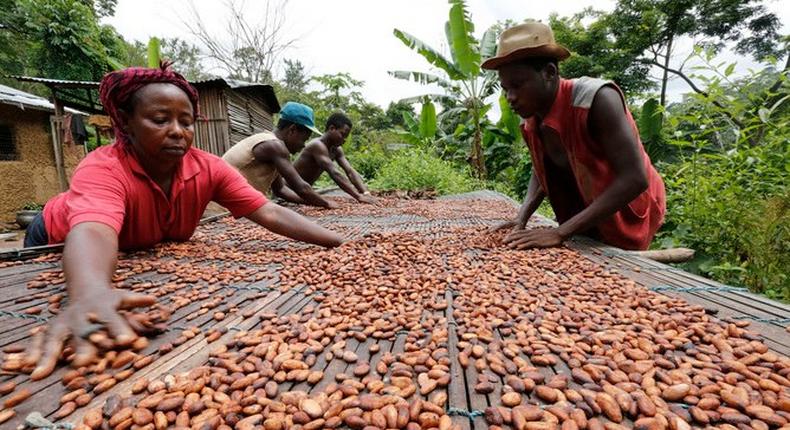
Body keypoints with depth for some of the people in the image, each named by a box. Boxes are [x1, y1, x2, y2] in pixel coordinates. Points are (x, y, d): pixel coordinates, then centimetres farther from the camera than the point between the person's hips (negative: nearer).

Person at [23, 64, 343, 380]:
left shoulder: (208, 168, -28)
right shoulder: (102, 169, -38)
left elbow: (270, 213, -35)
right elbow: (94, 232, -58)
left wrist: (342, 243, -45)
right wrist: (92, 294, -81)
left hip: (146, 255, 3)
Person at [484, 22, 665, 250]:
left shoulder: (597, 99, -28)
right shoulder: (532, 119, -9)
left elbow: (634, 179, -32)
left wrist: (560, 233, -35)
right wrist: (522, 218, -11)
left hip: (626, 217, -5)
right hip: (584, 221, 5)